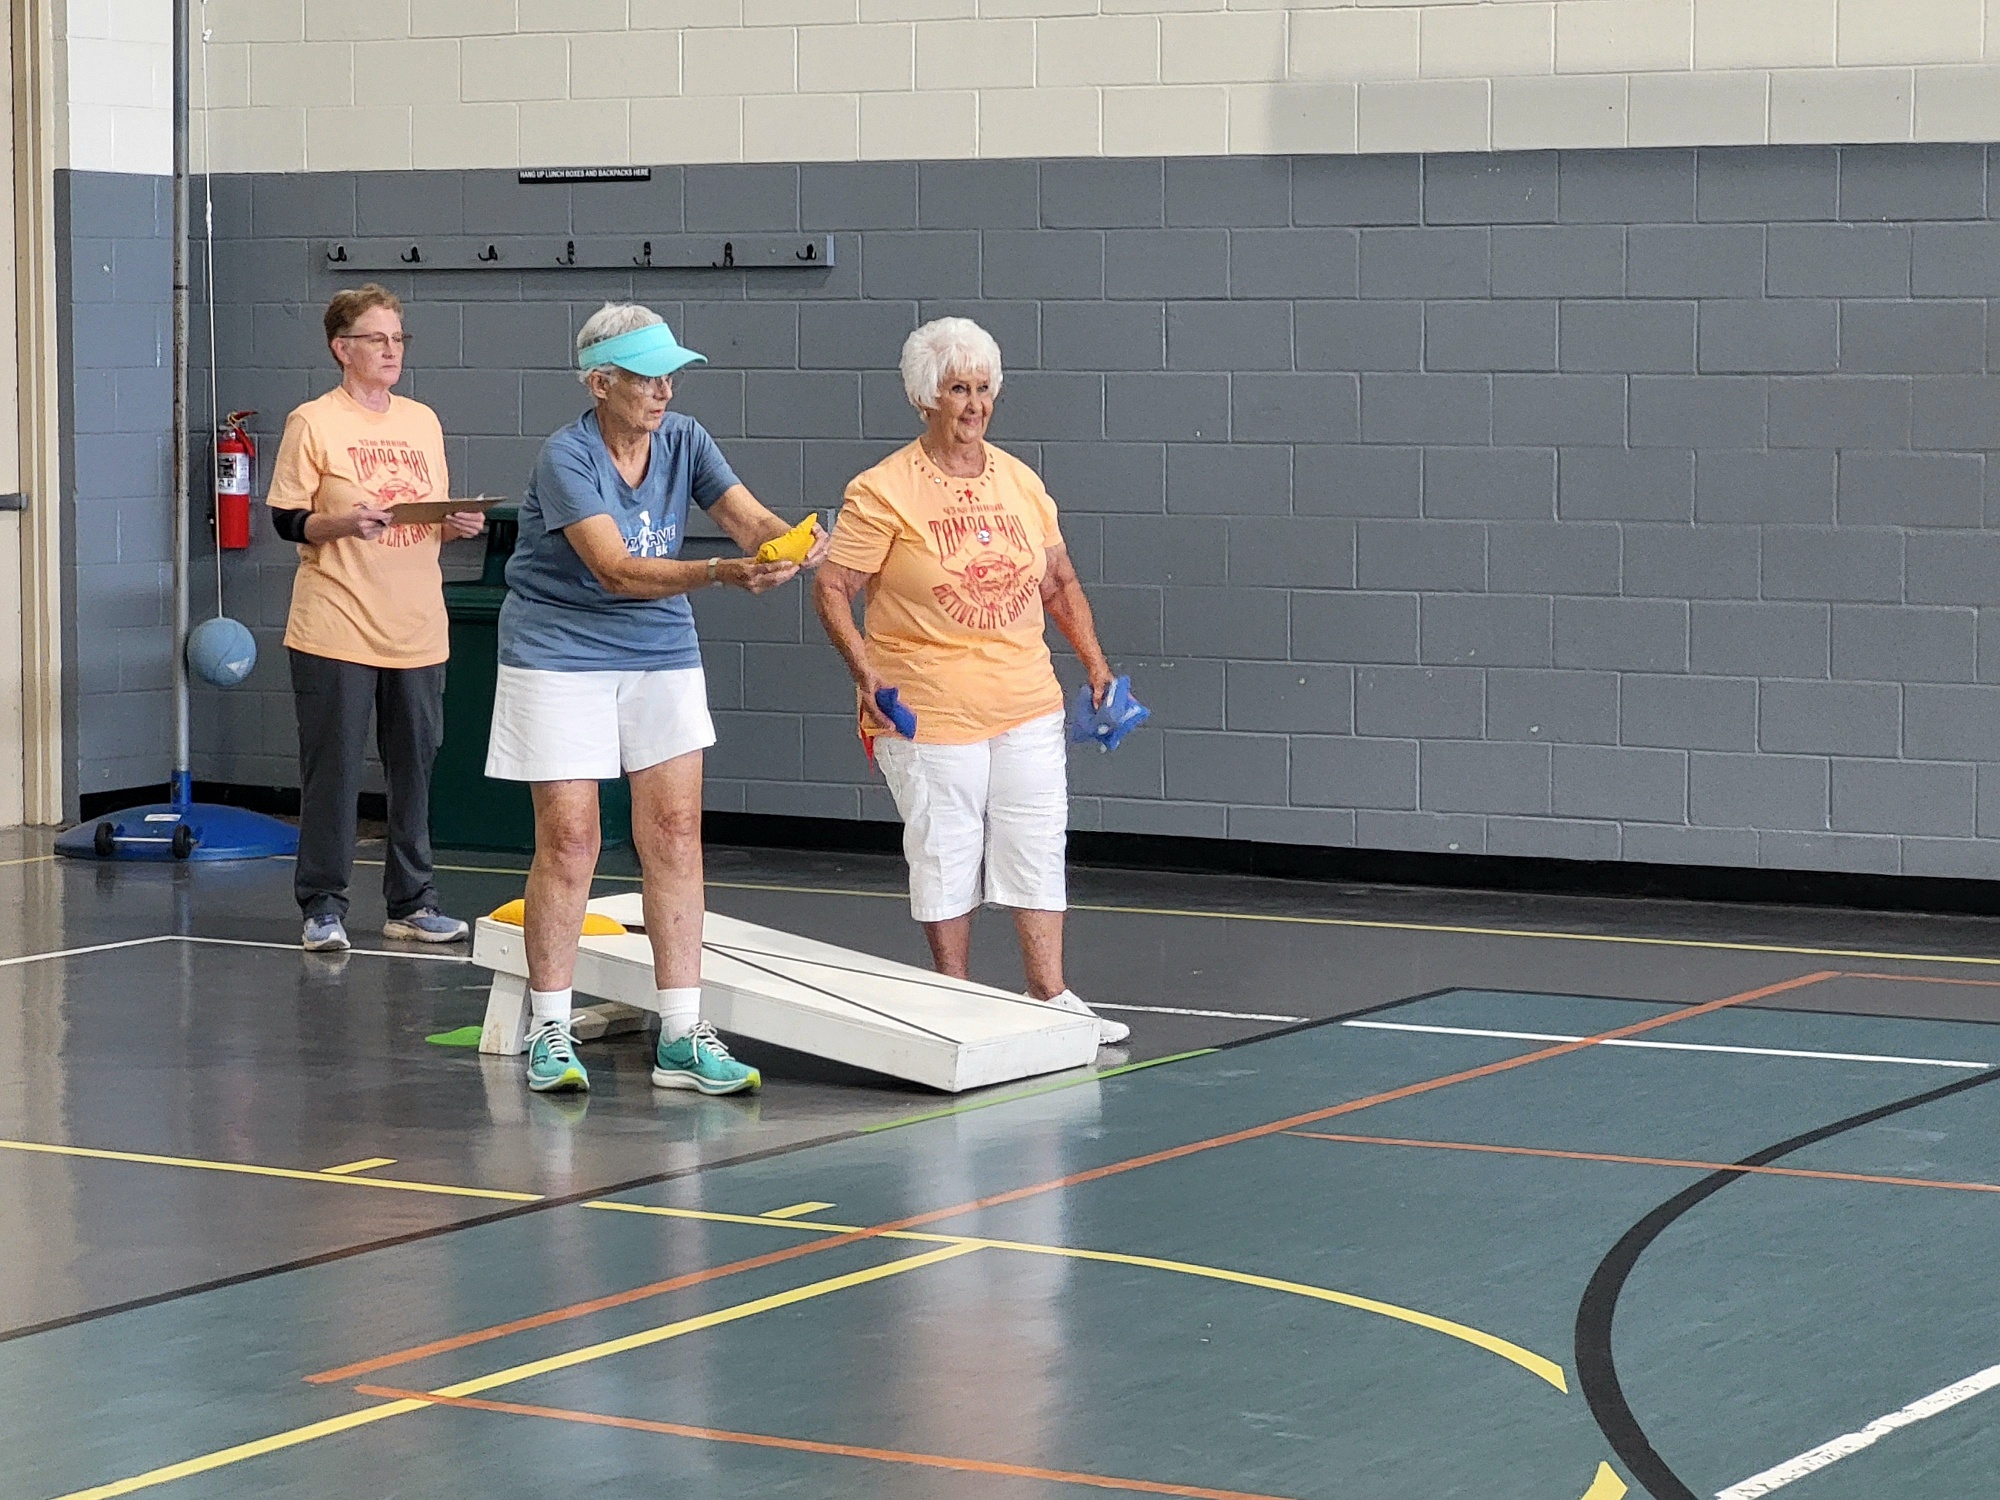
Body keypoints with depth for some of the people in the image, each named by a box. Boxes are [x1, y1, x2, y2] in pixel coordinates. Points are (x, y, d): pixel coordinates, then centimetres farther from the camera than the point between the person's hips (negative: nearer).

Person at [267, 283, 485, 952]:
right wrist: (346, 523, -22)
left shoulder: (423, 421, 13)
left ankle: (411, 903, 17)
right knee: (334, 769, -2)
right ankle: (323, 906, 7)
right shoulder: (312, 423, -4)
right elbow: (288, 520, -6)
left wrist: (459, 524, -2)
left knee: (414, 769, 8)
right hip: (336, 631, -5)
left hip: (417, 631, 5)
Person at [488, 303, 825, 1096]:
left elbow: (748, 518, -12)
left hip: (661, 655, 5)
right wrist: (723, 574, -42)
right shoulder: (565, 459, -19)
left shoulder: (683, 440, -2)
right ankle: (550, 1032, 9)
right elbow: (617, 569, -29)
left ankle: (682, 1037, 3)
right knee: (568, 839, -4)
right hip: (560, 657, -5)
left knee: (675, 834, 0)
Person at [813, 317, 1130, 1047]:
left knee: (1038, 845, 4)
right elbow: (831, 588, -8)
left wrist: (1095, 663, 8)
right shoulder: (884, 491, -8)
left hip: (1027, 705, 5)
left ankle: (1051, 996, 10)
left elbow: (1059, 582, 17)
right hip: (929, 711, -5)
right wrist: (864, 669, -20)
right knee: (945, 854, 2)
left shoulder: (1020, 481, 9)